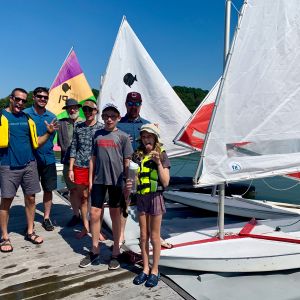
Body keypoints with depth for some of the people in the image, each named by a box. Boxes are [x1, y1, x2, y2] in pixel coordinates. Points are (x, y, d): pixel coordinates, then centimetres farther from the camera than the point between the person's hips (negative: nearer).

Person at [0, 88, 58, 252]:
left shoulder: (27, 118, 10)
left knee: (31, 198, 10)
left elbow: (35, 143, 12)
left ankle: (30, 232, 24)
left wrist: (48, 133, 0)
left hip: (29, 165, 5)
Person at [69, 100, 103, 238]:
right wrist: (70, 169, 5)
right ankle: (85, 227, 24)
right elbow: (73, 148, 9)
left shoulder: (101, 128, 0)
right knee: (82, 197, 10)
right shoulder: (78, 127, 8)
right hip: (80, 167, 3)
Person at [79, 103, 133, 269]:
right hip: (98, 180, 3)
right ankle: (94, 251, 23)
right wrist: (90, 179, 6)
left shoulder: (123, 136, -1)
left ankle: (115, 252, 22)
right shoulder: (97, 135, 7)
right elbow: (93, 158, 10)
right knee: (94, 213, 5)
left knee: (115, 215, 8)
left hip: (116, 180, -3)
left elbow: (127, 162, -1)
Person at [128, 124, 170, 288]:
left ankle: (155, 271, 23)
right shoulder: (137, 155, 3)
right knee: (143, 235, 13)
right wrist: (129, 184, -10)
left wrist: (158, 163, -22)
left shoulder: (162, 155, -8)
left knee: (154, 236, 8)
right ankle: (145, 269, 28)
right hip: (141, 197, 4)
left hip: (155, 197, -3)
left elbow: (165, 182, -12)